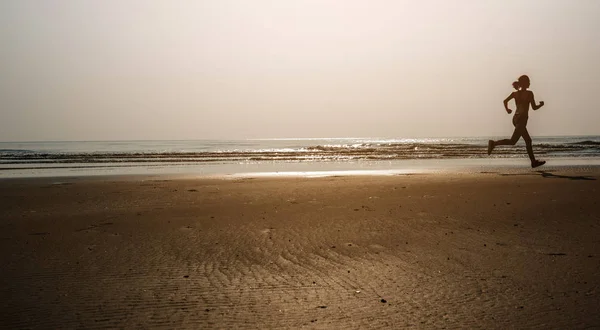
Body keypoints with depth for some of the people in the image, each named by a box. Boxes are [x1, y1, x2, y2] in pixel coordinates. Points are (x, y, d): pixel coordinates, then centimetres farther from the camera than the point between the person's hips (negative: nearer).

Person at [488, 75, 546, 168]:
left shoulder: (515, 93, 9)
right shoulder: (529, 93, -6)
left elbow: (505, 101, 1)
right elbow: (534, 107, -5)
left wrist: (507, 110, 18)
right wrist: (541, 104, 14)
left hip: (515, 118, 8)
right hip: (522, 119, -8)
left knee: (528, 140, 14)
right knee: (512, 141, -12)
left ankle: (534, 161, 18)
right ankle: (494, 143, -23)